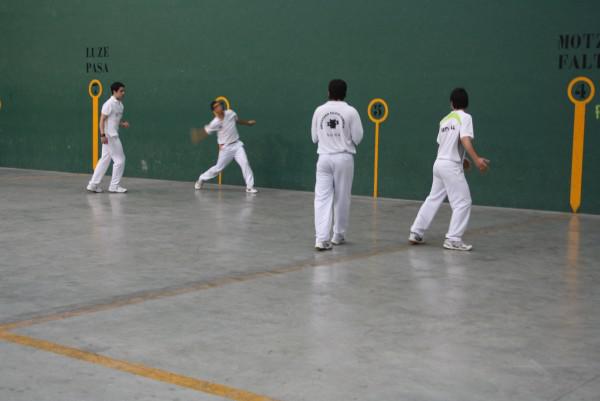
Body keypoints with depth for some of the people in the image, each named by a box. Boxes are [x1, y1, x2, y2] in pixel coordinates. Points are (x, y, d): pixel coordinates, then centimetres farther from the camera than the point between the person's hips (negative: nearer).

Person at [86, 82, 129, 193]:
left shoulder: (120, 104, 12)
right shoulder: (109, 104, -14)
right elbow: (102, 119, -16)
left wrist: (123, 124, 4)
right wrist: (102, 134, -23)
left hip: (113, 135, 9)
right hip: (109, 136, -9)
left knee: (105, 160, 11)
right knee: (120, 160, -4)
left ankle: (93, 184, 15)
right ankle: (114, 186, 5)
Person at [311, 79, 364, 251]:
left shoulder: (319, 110, 1)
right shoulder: (350, 111, -6)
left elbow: (314, 137, 9)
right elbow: (357, 137, -3)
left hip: (324, 157, 1)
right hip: (344, 158, -1)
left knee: (322, 198, -1)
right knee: (342, 198, 12)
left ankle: (322, 239, -13)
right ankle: (338, 235, 24)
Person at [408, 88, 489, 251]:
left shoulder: (444, 120, 16)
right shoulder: (465, 117, -5)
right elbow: (465, 140, -20)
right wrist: (476, 159, -30)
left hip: (439, 163, 7)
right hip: (451, 166, -7)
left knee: (433, 199, 17)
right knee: (463, 202, -2)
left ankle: (416, 233, 21)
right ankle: (453, 239, -5)